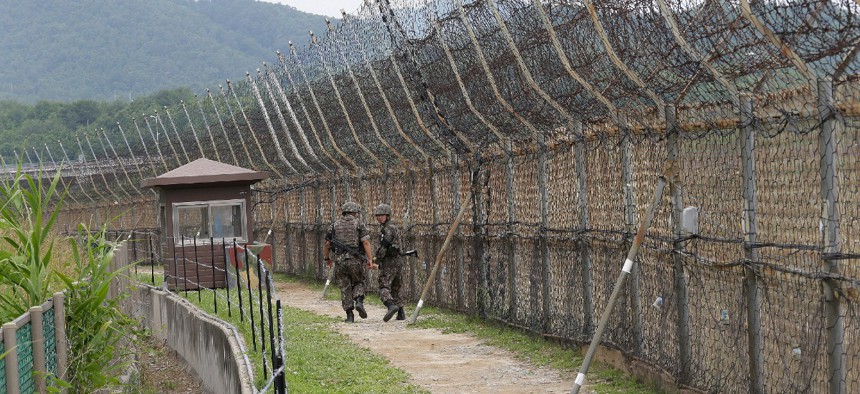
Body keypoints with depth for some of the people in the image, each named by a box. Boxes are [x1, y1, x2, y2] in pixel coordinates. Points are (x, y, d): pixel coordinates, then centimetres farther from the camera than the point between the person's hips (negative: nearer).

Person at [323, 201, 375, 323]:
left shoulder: (335, 225, 10)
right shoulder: (358, 223, 2)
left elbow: (327, 244, 11)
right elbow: (365, 242, -7)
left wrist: (327, 258, 24)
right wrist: (370, 259, -7)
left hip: (339, 260, 2)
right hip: (354, 259, -2)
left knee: (345, 288, 7)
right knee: (358, 282, 17)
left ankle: (349, 315, 4)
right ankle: (359, 302, -10)